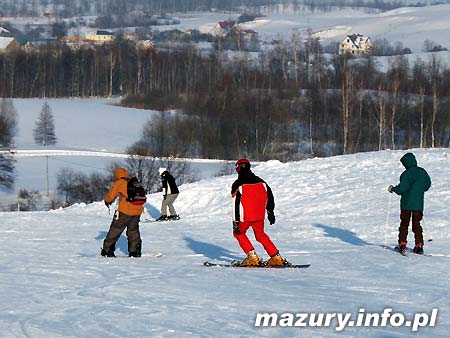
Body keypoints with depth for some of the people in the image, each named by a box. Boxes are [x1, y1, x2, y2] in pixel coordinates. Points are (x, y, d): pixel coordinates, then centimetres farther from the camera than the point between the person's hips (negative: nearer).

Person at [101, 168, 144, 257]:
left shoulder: (119, 183, -1)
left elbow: (110, 196, 2)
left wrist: (107, 201, 25)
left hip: (125, 211, -5)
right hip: (138, 210, 5)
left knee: (115, 230, 5)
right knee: (133, 230, 19)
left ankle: (107, 250, 7)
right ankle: (135, 251, 17)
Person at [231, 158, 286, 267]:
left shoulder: (238, 185, -10)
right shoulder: (260, 181, 6)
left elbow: (236, 205, -12)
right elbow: (269, 196, 12)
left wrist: (236, 222, -9)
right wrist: (270, 212, 22)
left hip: (246, 217, -5)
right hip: (259, 215, 5)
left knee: (239, 233, 17)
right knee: (261, 235, 21)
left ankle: (252, 256, 4)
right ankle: (276, 258, 15)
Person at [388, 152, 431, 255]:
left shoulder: (406, 174, -16)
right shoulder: (422, 172, 2)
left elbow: (402, 188, -20)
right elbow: (428, 185, 12)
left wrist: (393, 189, -4)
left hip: (407, 204, -5)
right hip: (419, 203, 5)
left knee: (404, 224, 8)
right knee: (416, 224, 12)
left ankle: (402, 244, 5)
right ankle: (419, 246, 7)